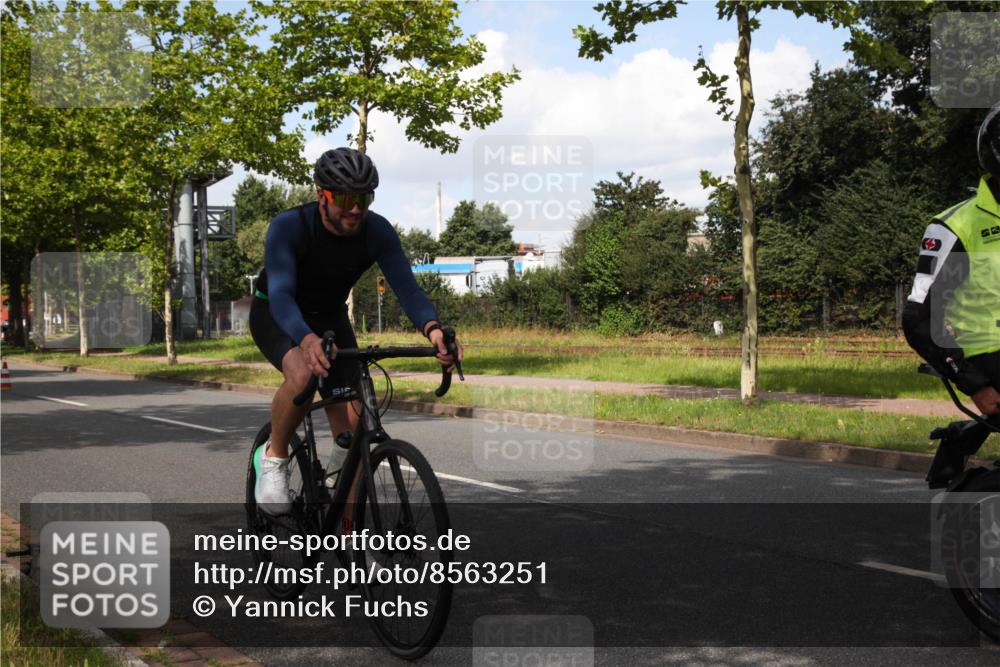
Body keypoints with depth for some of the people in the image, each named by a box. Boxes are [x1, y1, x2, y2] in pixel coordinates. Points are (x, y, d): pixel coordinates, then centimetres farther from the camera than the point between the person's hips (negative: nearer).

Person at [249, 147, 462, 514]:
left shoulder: (377, 231, -20)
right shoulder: (288, 226, -30)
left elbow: (406, 286, -27)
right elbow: (280, 294, -42)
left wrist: (432, 329, -49)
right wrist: (307, 339, -62)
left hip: (329, 317, 4)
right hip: (276, 316, -4)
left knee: (353, 431, -9)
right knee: (303, 374, -38)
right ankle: (273, 456, -10)